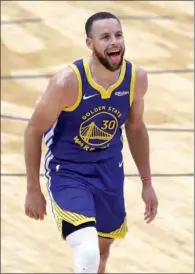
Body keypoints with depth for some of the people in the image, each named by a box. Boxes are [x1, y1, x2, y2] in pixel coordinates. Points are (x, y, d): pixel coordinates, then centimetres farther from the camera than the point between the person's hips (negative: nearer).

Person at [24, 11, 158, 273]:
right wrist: (33, 189, -8)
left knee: (103, 247, 23)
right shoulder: (67, 82, -28)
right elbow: (34, 131, -13)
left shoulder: (137, 78, -13)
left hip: (109, 169, 6)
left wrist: (147, 182, 10)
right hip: (67, 170, -5)